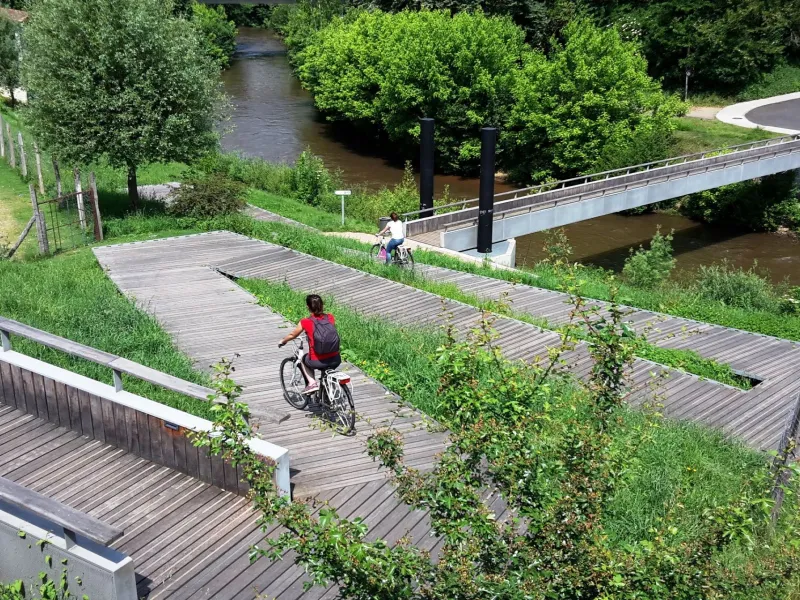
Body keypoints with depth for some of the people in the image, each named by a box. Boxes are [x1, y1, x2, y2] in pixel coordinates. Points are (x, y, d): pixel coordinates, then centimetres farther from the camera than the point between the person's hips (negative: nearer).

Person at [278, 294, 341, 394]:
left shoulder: (305, 322, -7)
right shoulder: (330, 318, 1)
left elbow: (292, 335, 11)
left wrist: (282, 341, 32)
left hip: (318, 362, -3)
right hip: (335, 360, 3)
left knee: (303, 359, 30)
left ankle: (312, 382, 16)